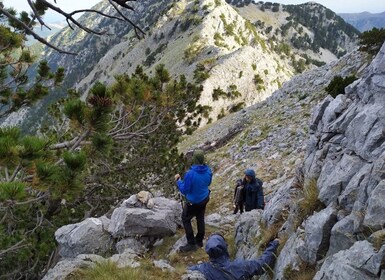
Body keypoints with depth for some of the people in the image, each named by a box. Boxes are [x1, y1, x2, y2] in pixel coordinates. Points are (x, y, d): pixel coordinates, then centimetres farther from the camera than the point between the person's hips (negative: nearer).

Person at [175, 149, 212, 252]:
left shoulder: (190, 174, -32)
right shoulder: (208, 171, -12)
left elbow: (184, 190, -21)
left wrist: (178, 180, -7)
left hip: (193, 202, -6)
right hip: (204, 199, 6)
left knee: (186, 219, 12)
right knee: (200, 218, 22)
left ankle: (191, 243, 14)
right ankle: (199, 240, 37)